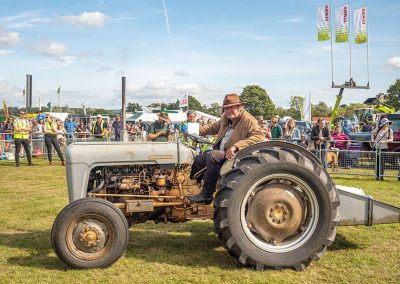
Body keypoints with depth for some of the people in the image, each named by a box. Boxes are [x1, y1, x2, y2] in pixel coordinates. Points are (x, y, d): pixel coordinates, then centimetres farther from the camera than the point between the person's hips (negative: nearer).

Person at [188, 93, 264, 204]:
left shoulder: (249, 120, -15)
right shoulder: (226, 118, 10)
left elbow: (259, 137, -31)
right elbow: (214, 127, 28)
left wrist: (236, 146, -40)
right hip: (220, 153, 9)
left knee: (213, 156, -31)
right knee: (199, 160, 12)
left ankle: (206, 195, -27)